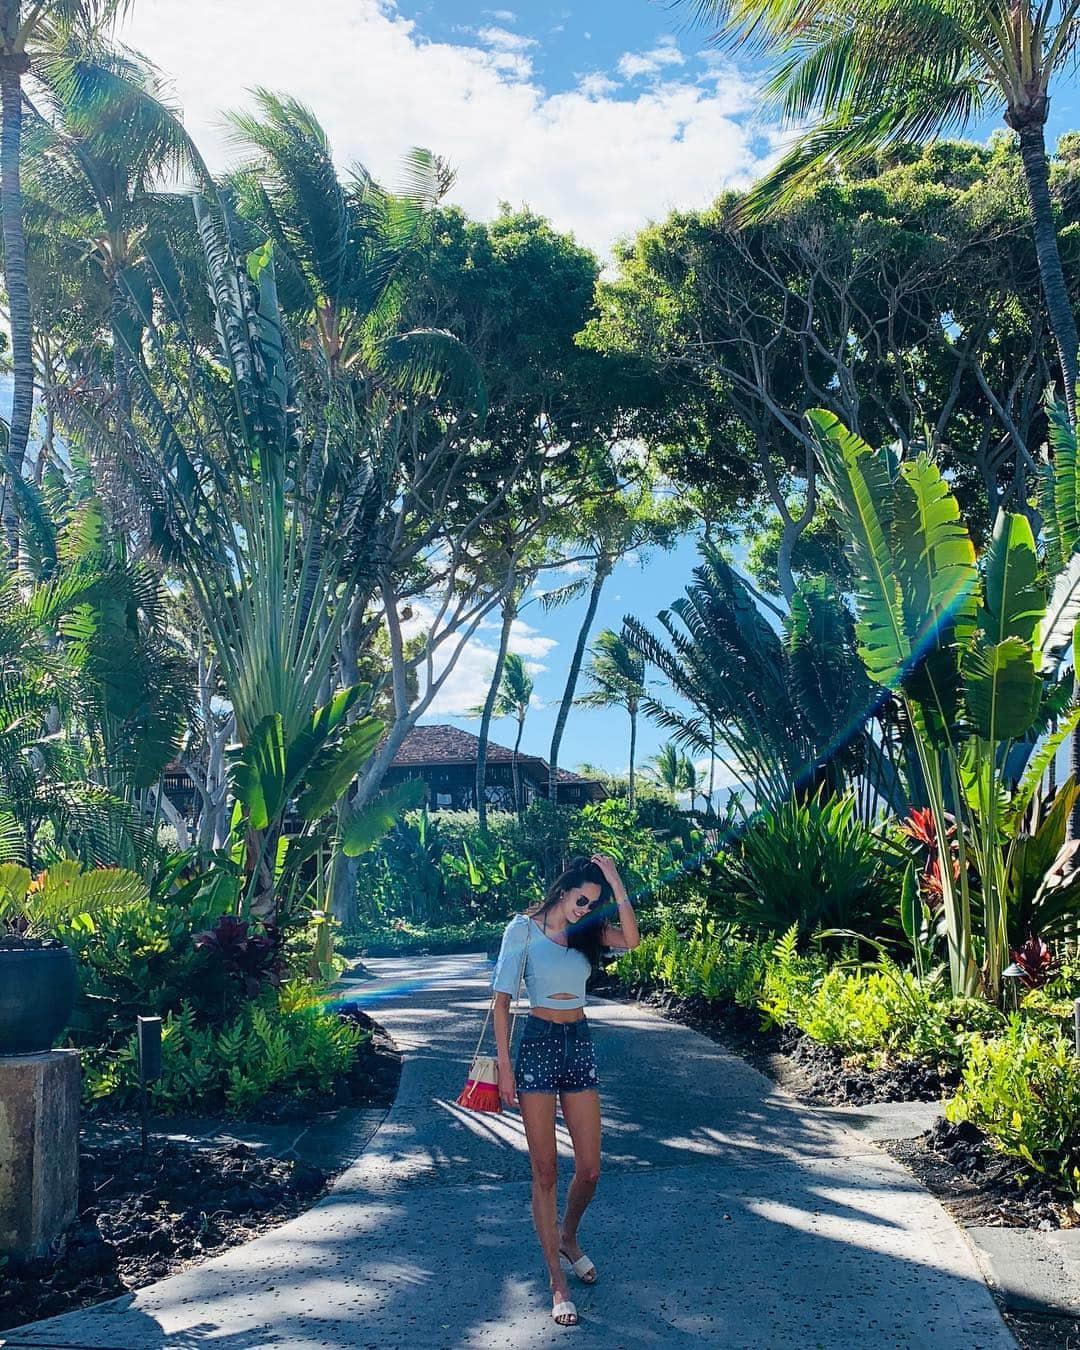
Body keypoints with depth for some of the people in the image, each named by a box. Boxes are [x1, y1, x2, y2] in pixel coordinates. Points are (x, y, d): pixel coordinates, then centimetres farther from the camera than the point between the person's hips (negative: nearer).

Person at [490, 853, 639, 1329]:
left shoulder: (587, 929, 7)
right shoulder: (524, 928, -5)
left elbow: (630, 940, -13)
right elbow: (502, 999, -6)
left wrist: (615, 881, -14)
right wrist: (504, 1065, -10)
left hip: (580, 1045, 4)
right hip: (539, 1044, -4)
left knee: (589, 1168, 6)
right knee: (545, 1170, 1)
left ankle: (568, 1239, 36)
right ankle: (557, 1281, 11)